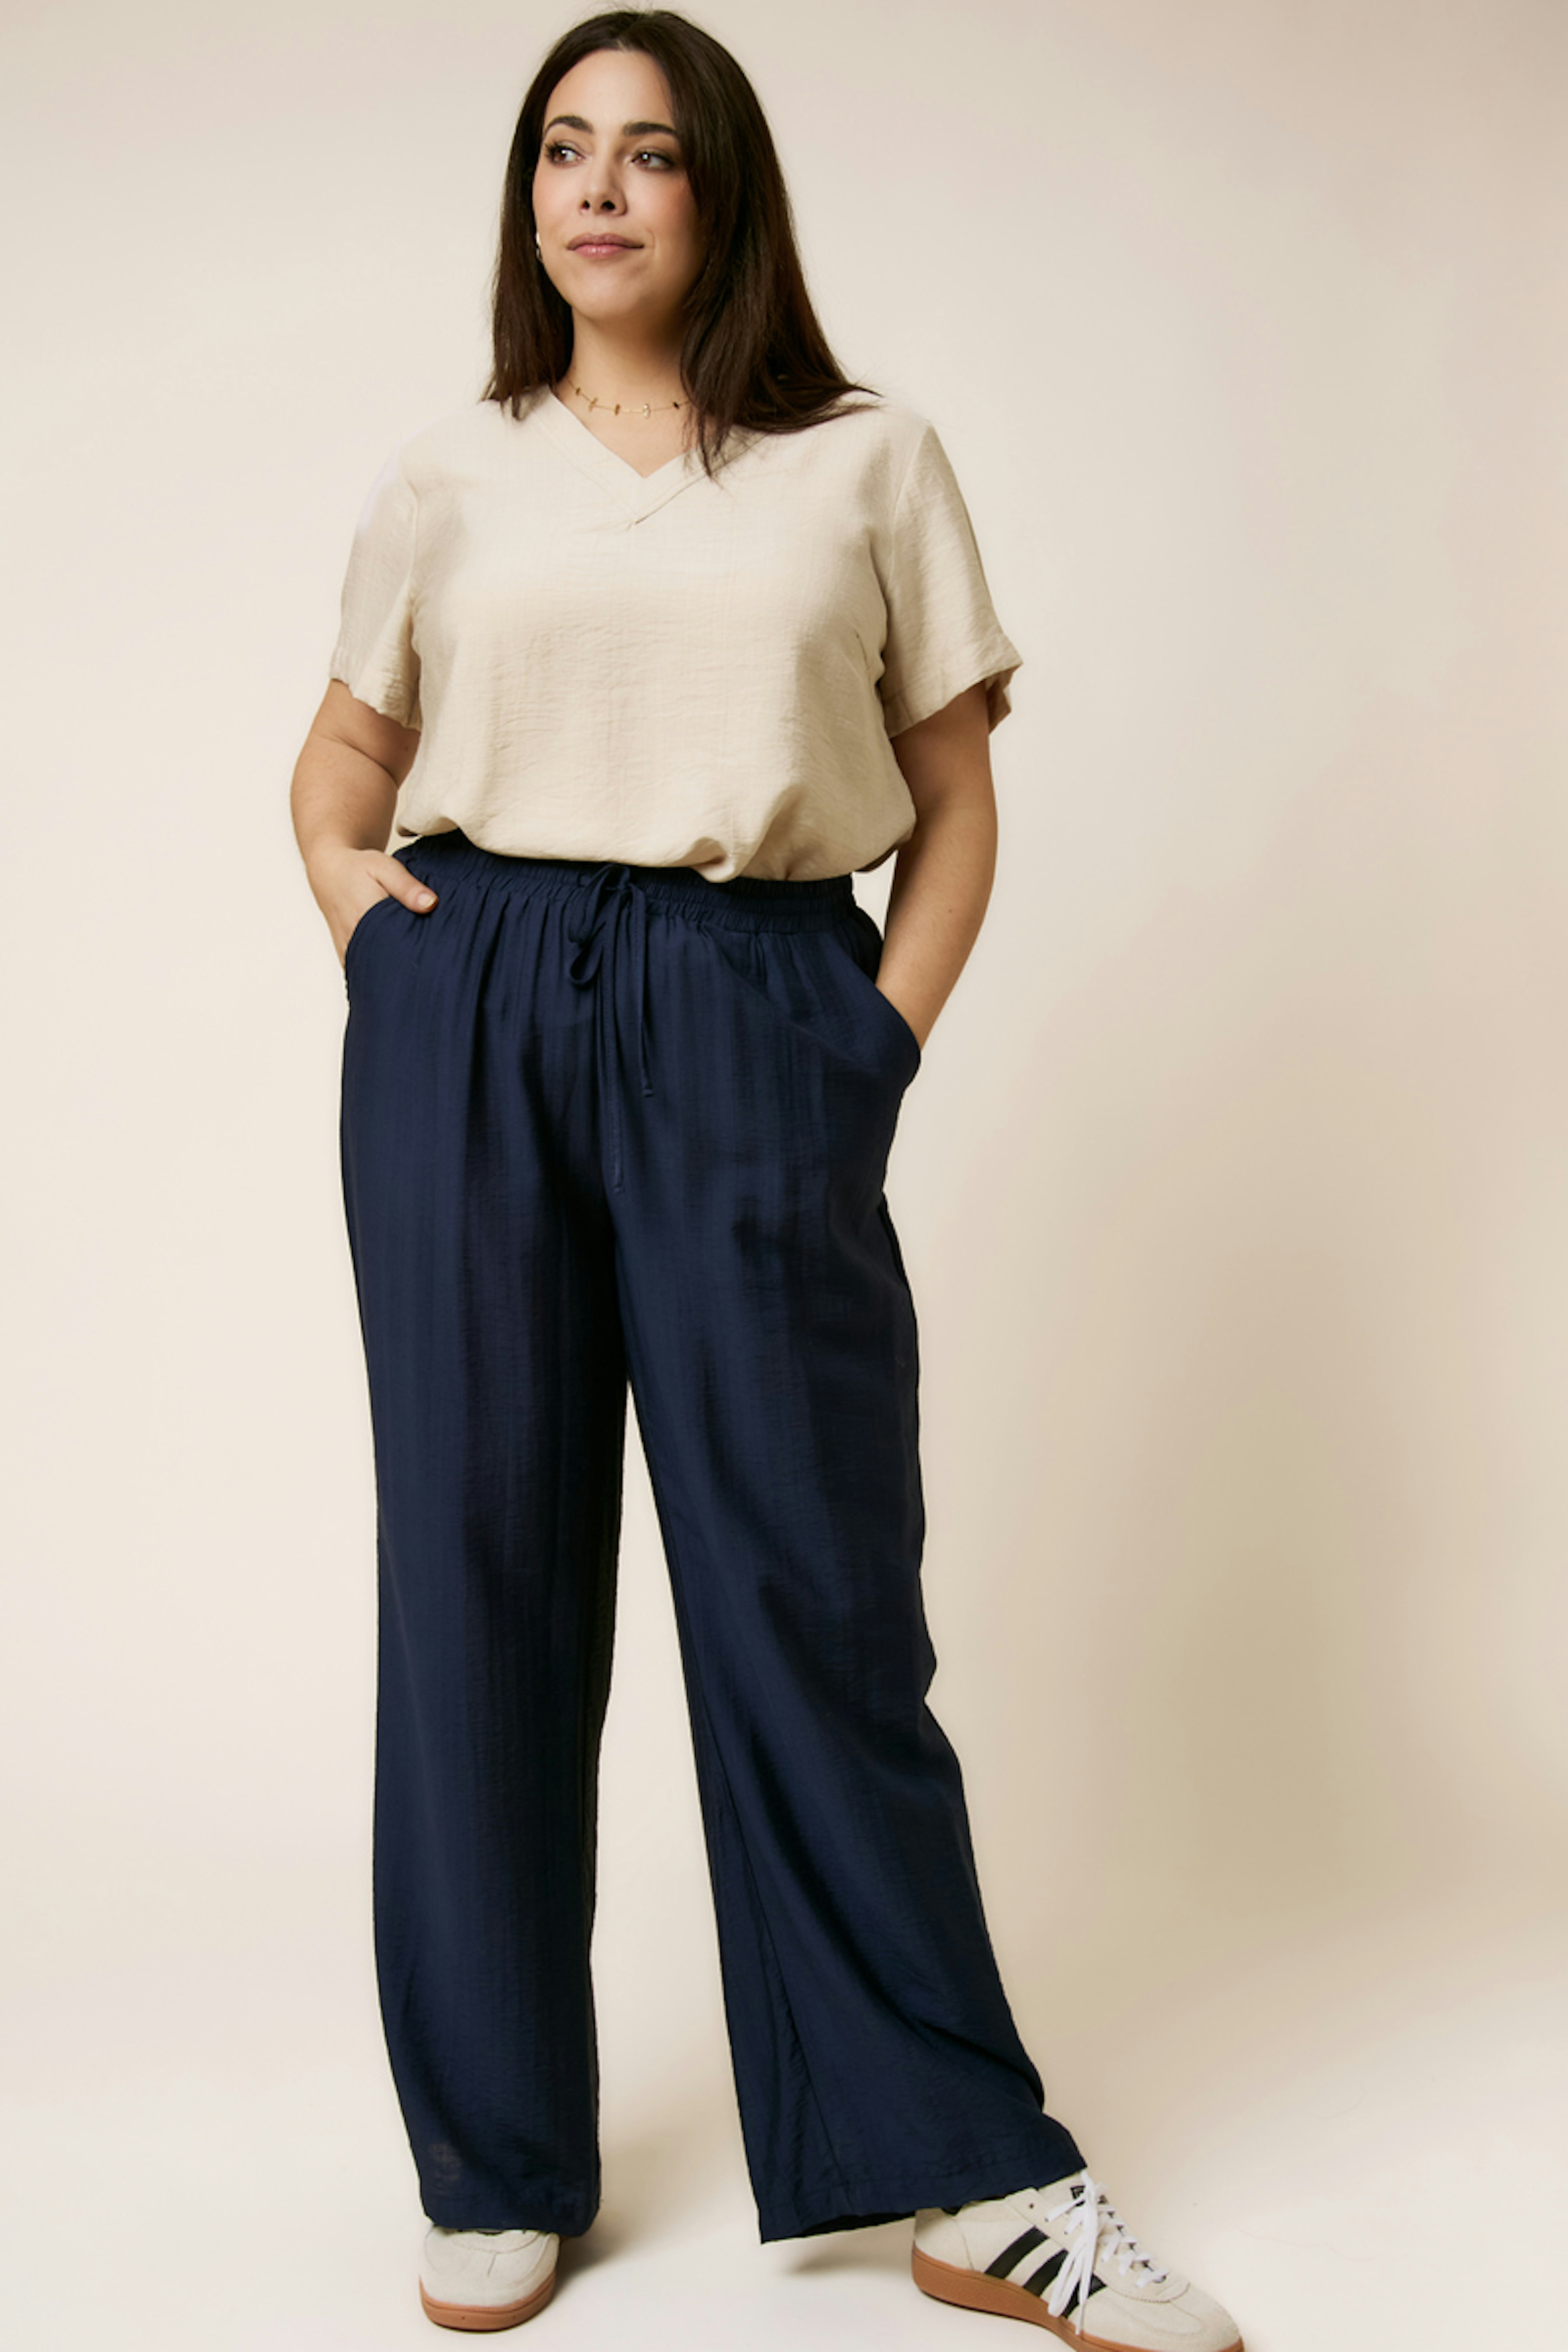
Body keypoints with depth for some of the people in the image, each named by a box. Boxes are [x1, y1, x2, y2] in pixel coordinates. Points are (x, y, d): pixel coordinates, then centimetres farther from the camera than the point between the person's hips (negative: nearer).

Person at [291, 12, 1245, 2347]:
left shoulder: (871, 465, 9)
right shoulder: (449, 476, 13)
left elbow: (957, 801, 9)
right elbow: (341, 762, 23)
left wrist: (887, 1034, -4)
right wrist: (359, 904, 3)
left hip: (760, 1031, -1)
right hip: (469, 1022, 2)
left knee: (813, 1572, -2)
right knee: (481, 1561, 4)